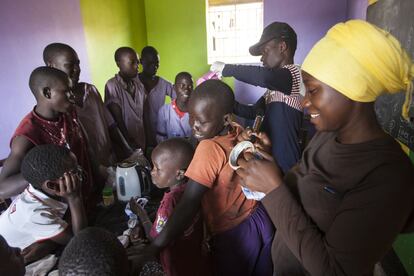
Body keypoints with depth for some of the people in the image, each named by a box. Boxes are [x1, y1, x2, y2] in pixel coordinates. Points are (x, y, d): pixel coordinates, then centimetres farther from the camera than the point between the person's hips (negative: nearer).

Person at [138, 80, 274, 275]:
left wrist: (152, 250, -28)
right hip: (260, 221, 6)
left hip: (233, 236, -6)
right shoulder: (239, 132, -10)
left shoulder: (209, 148, -29)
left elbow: (188, 206, -31)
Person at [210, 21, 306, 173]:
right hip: (269, 159, 8)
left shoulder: (294, 73, -15)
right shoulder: (275, 86, 13)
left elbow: (264, 77, -36)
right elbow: (254, 112, 20)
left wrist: (225, 68, -22)